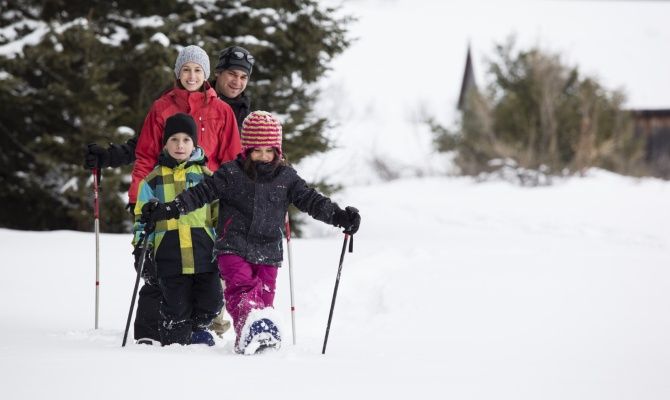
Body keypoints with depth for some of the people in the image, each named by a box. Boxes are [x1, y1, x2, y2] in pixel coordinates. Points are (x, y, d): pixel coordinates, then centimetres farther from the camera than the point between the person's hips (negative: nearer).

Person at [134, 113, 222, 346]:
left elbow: (220, 215, 15)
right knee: (176, 307, 0)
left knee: (211, 302, 1)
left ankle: (196, 327, 28)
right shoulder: (153, 180, 7)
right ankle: (173, 342, 19)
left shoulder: (207, 177, 10)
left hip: (204, 254, 1)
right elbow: (142, 218, 11)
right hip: (170, 255, -1)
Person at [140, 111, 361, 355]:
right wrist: (167, 210, -10)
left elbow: (311, 201, 6)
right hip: (233, 248, -3)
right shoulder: (231, 174, 0)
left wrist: (339, 216, -7)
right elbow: (200, 193, -1)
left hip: (268, 252, 3)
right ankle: (250, 326, -44)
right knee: (241, 289, -23)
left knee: (263, 298, 0)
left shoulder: (286, 177, 7)